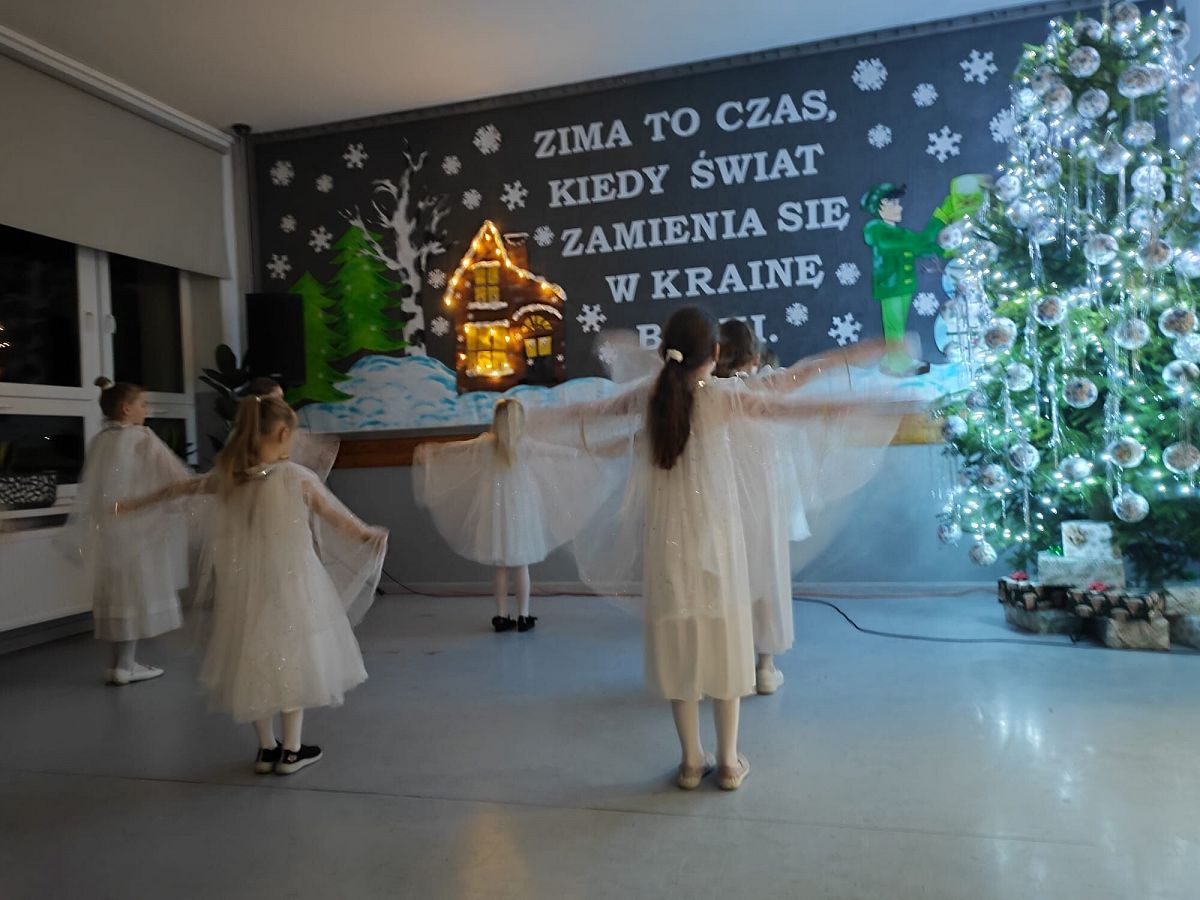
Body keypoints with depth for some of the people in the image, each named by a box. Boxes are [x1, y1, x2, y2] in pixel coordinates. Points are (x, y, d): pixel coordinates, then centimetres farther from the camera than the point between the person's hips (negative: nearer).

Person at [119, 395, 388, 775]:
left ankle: (267, 749, 26)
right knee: (292, 658, 9)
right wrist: (366, 534, 10)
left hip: (244, 586, 4)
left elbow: (180, 488, 17)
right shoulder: (296, 476, -12)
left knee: (255, 659, 16)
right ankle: (291, 750, 16)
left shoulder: (229, 477, 1)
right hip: (289, 583, -4)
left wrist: (135, 504, 33)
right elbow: (335, 515, -4)